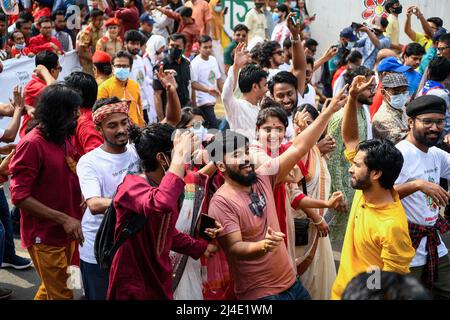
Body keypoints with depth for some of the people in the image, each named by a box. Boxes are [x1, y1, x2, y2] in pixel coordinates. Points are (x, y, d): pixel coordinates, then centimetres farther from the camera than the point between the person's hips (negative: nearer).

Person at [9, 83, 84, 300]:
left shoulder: (64, 138, 6)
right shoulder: (32, 144, -19)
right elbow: (19, 197, -21)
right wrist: (63, 219, -24)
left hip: (66, 232, 8)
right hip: (45, 236, -8)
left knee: (51, 289, 22)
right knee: (61, 295, 0)